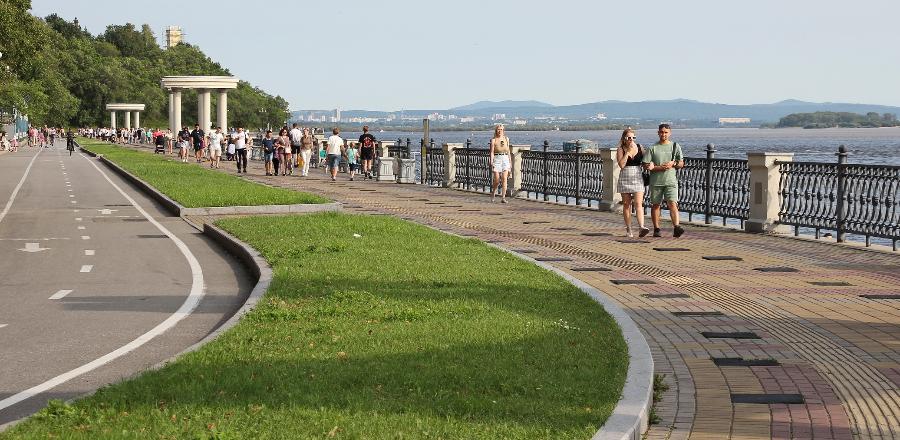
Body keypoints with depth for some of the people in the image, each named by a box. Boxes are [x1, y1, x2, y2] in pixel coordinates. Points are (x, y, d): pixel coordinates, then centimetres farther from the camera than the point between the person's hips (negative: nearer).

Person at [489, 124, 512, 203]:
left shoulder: (506, 139, 12)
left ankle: (503, 197, -11)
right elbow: (492, 152, -3)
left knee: (504, 178, -10)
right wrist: (491, 162, -14)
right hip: (497, 158, -2)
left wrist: (510, 161, 17)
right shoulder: (494, 140, 2)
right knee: (497, 179, -5)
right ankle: (493, 192, 25)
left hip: (505, 158, 2)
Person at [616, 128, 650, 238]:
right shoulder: (620, 149, -1)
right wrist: (628, 151, -14)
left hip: (638, 178, 0)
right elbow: (621, 164, -14)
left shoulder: (640, 147, 5)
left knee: (638, 203, -12)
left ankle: (641, 228, -23)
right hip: (625, 178, 0)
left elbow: (644, 162, 16)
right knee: (627, 204, 5)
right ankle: (628, 229, 13)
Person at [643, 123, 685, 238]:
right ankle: (656, 229, 12)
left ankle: (676, 228, -23)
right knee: (655, 205, 5)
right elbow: (646, 166, -1)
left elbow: (681, 164, 13)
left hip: (671, 181, 0)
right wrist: (659, 168, -13)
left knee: (672, 203, -13)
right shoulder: (653, 148, 5)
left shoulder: (675, 146, 10)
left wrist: (673, 164, -9)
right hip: (656, 181, 0)